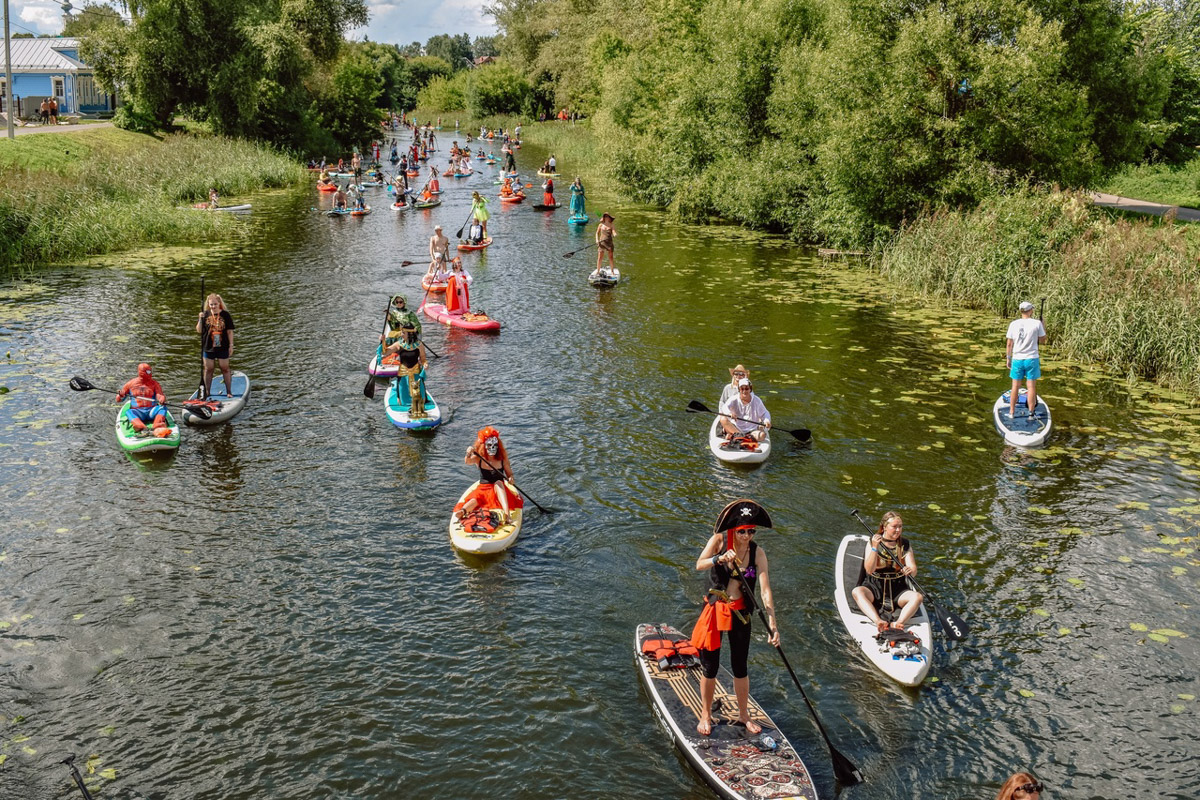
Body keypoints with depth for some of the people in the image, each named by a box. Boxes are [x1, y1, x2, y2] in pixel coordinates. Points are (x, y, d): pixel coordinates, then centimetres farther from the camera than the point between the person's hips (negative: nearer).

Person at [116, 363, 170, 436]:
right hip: (138, 412, -1)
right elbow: (118, 400, 14)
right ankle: (142, 429, -57)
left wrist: (162, 399, -30)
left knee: (163, 408, -27)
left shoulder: (154, 383, 11)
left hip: (152, 411, 1)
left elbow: (160, 395, -4)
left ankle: (157, 429, -53)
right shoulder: (131, 383, 10)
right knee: (128, 412, -31)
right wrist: (121, 395, -11)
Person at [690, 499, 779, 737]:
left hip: (740, 612, 1)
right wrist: (720, 558, -45)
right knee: (710, 667, 6)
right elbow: (699, 565, -27)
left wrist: (772, 624, -23)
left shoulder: (757, 552, -11)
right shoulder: (719, 540, -13)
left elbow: (765, 590, -16)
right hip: (714, 609, -1)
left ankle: (743, 715, 32)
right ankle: (705, 715, 27)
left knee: (740, 667, 11)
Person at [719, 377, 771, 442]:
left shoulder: (756, 400, 2)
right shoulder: (734, 400, -3)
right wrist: (730, 413, -44)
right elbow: (724, 407, -20)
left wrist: (767, 420, -19)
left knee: (762, 435, -31)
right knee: (723, 418, -25)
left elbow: (764, 413, 6)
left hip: (751, 431, 1)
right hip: (735, 428, -1)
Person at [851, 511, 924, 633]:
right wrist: (875, 548, -24)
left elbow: (914, 571, -5)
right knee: (857, 592, -32)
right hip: (874, 586, -2)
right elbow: (869, 570, -13)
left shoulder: (905, 545, 5)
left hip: (897, 589, 2)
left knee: (917, 597, -27)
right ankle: (878, 621, -49)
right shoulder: (872, 543, -1)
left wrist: (910, 571, -29)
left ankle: (898, 624, -45)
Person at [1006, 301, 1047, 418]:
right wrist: (1044, 328, 15)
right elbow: (1042, 341, 2)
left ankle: (1012, 412, 16)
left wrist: (1009, 359, 11)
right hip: (1032, 359, -2)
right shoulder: (1037, 323, -8)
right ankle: (1031, 413, 10)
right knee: (1031, 387, 5)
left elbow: (1009, 344, 0)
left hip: (1017, 359, 2)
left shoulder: (1013, 324, -3)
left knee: (1015, 387, 10)